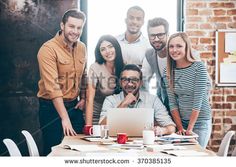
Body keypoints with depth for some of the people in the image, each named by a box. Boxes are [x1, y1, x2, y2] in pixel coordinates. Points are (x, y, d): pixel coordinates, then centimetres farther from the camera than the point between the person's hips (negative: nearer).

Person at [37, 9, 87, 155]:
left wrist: (83, 98, 6)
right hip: (52, 107, -6)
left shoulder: (82, 48, 6)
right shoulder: (49, 49, -16)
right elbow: (52, 86, -22)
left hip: (74, 106, 6)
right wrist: (64, 118, -26)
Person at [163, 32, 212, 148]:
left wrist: (190, 128, -15)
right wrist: (180, 128, -7)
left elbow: (198, 100, -15)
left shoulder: (199, 67, -13)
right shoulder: (168, 72, 0)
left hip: (200, 121, -3)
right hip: (181, 121, 4)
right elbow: (172, 103, -2)